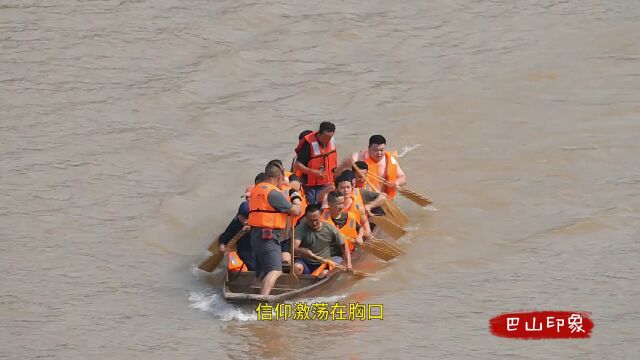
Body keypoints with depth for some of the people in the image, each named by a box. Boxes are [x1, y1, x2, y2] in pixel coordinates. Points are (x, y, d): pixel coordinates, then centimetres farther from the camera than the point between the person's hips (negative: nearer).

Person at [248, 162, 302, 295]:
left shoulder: (256, 190, 15)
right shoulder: (274, 193, -13)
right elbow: (295, 211, -9)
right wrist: (296, 199, 12)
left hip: (256, 234, 10)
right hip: (269, 236, -10)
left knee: (262, 272, 19)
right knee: (275, 270, -21)